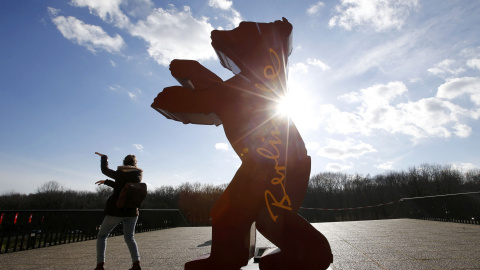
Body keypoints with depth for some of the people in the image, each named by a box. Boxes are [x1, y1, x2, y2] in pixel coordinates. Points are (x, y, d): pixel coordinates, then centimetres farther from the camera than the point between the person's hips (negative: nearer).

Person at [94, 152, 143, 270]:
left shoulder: (119, 174, -7)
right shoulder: (138, 176, 4)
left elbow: (104, 170, 11)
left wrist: (104, 157, 26)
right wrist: (106, 182, 20)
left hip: (116, 211, -4)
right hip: (132, 211, 4)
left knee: (102, 236, 14)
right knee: (129, 237, 16)